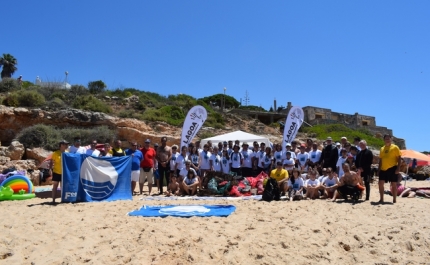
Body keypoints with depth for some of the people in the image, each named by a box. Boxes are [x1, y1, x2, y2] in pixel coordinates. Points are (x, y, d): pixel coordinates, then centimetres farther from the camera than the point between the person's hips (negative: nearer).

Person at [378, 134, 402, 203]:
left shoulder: (395, 147, -1)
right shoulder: (382, 148, 15)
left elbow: (399, 158, -5)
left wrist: (398, 168, -14)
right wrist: (379, 169, 14)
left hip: (392, 168, -5)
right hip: (383, 169, 5)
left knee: (394, 184, 2)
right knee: (380, 183, 1)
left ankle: (394, 200, 10)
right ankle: (381, 199, 11)